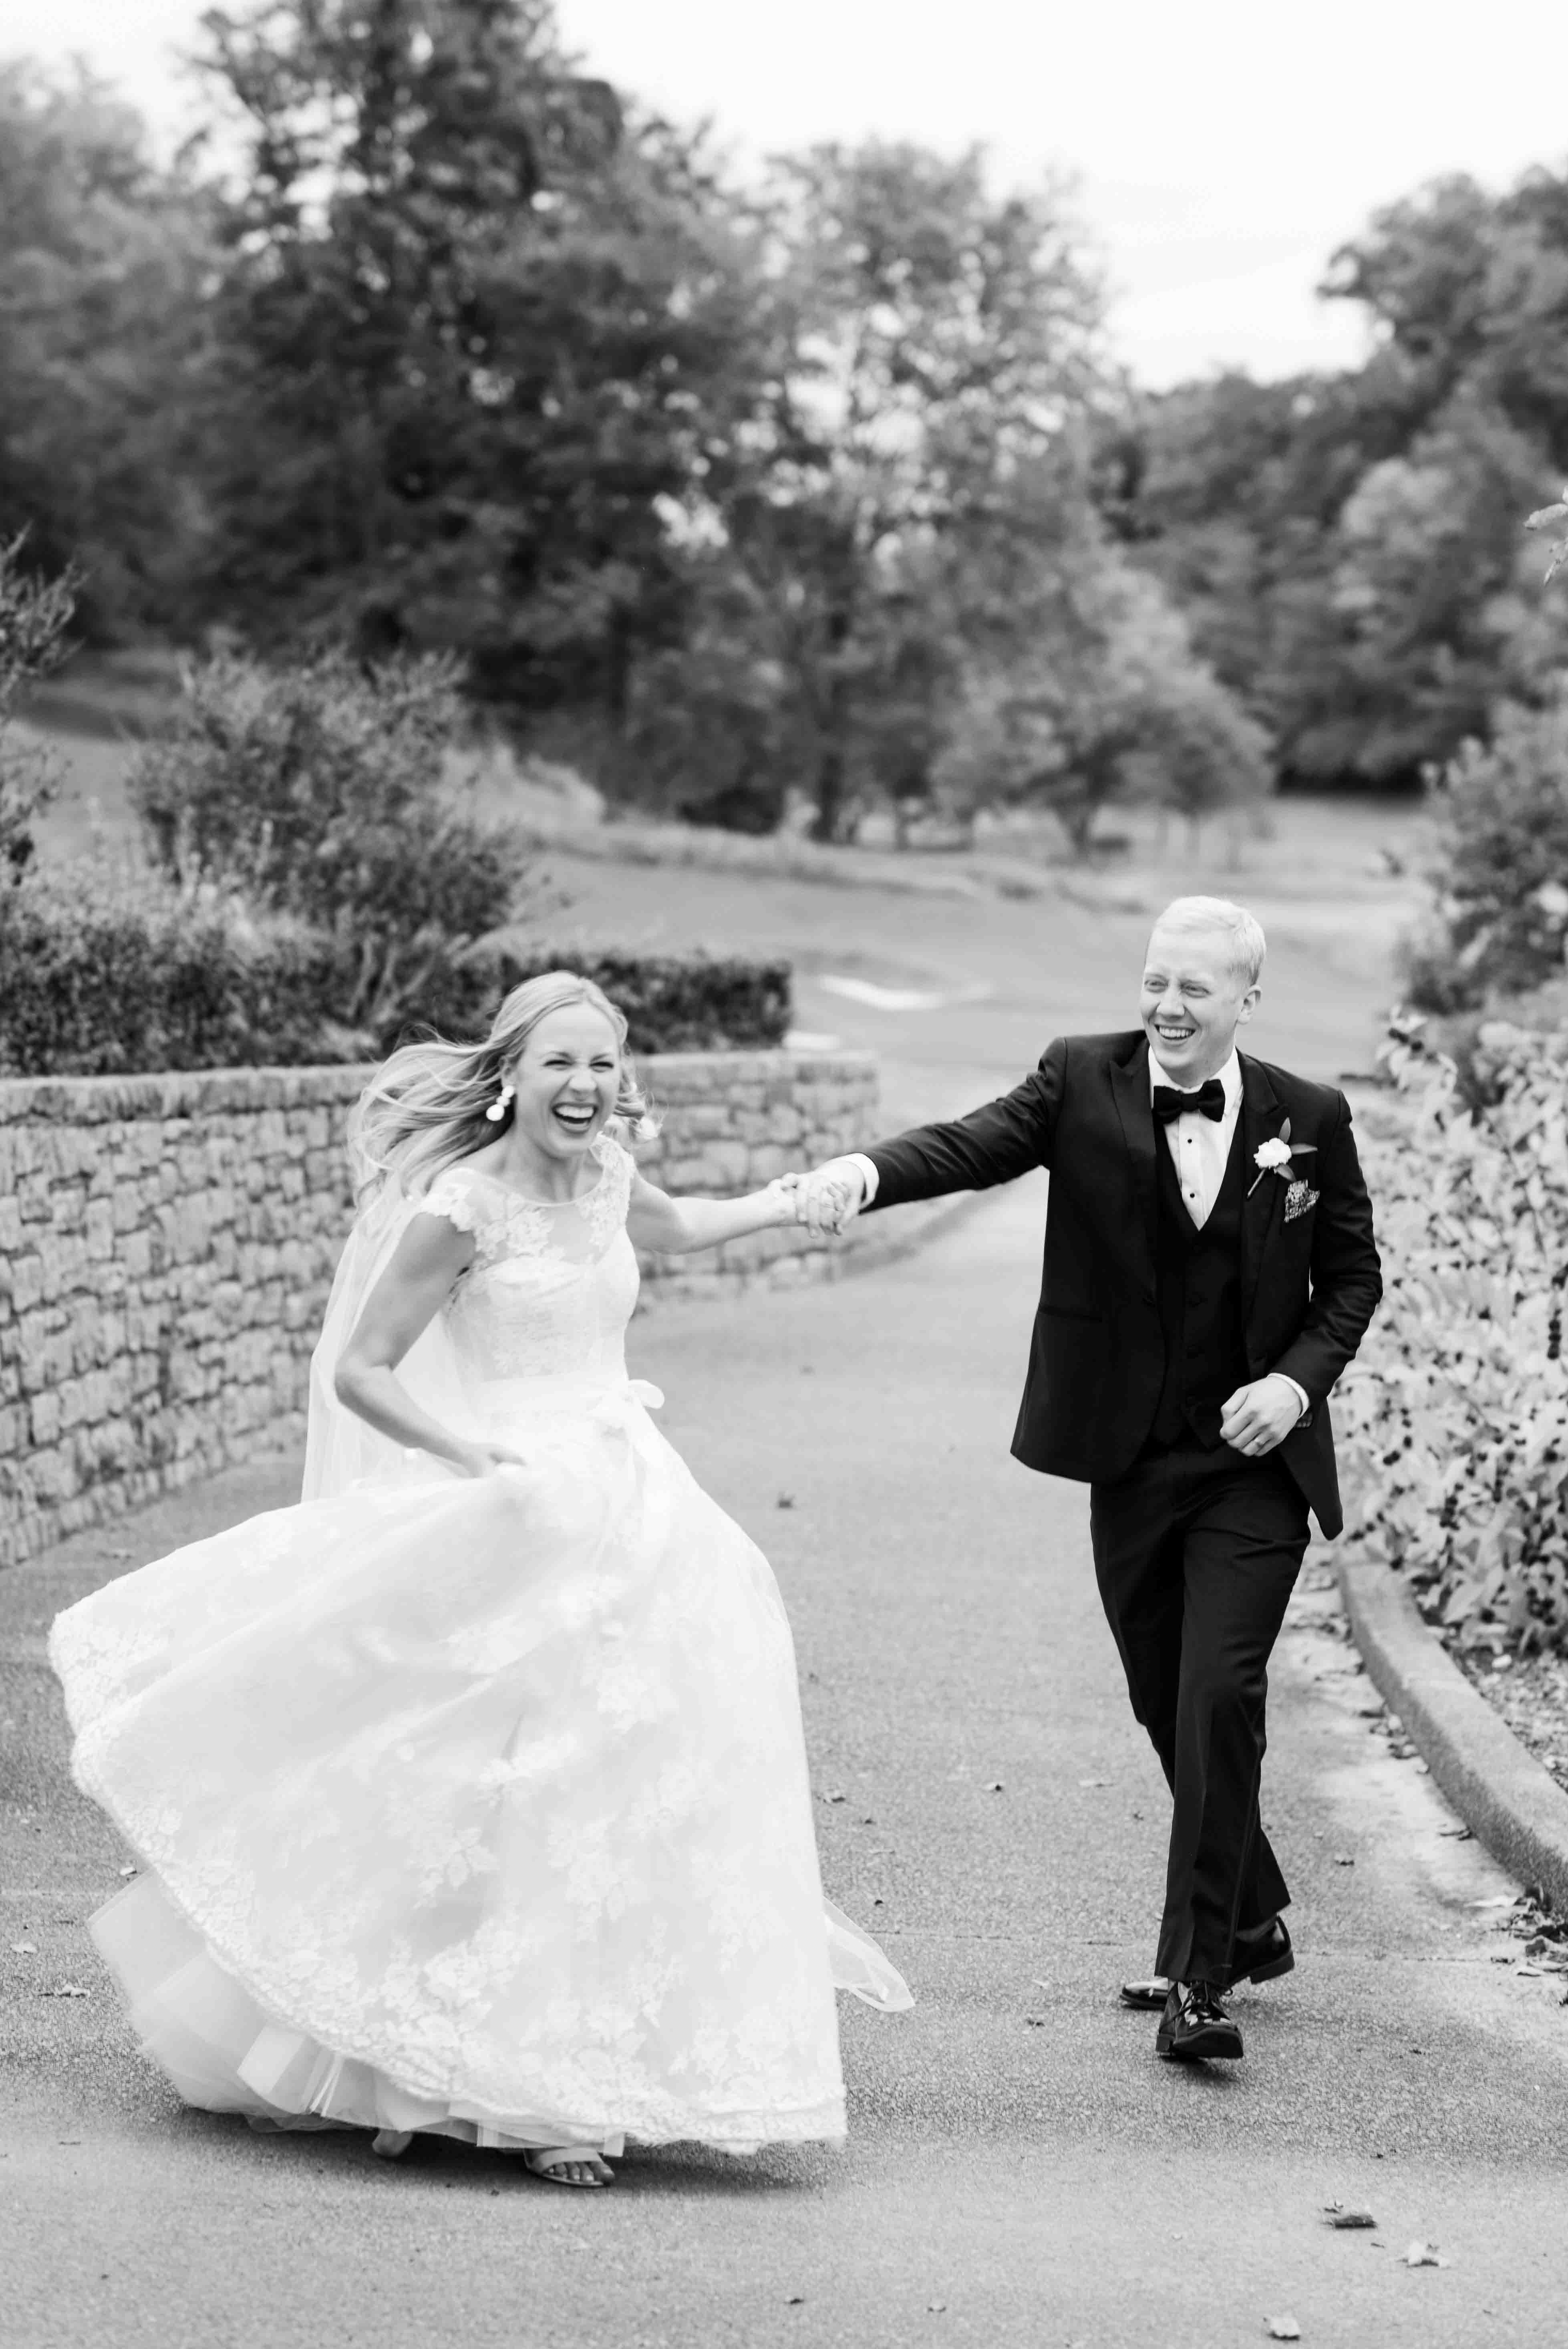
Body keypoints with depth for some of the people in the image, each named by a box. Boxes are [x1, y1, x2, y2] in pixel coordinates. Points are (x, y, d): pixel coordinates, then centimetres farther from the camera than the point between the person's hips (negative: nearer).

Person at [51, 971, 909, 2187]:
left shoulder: (606, 1175, 8)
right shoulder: (462, 1208, -12)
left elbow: (669, 1228, 34)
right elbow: (360, 1372, -9)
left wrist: (793, 1203, 40)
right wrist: (475, 1453, -20)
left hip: (636, 1506, 7)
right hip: (520, 1526, -7)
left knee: (633, 1793, 7)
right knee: (512, 1797, -7)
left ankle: (582, 2074, 19)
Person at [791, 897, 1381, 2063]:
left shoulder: (1310, 1118, 0)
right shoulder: (1085, 1080, -2)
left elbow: (1354, 1275, 8)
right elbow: (976, 1144, -18)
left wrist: (1299, 1378, -9)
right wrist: (866, 1170, -38)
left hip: (1256, 1465, -2)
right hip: (1132, 1462, 2)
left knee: (1219, 1699, -12)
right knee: (1169, 1709, 13)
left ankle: (1199, 1976, -5)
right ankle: (1253, 1923, 35)